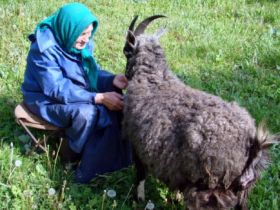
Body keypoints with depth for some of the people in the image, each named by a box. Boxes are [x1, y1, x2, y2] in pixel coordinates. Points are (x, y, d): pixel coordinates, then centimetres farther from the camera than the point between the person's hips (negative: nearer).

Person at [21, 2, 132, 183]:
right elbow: (57, 90, -32)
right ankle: (89, 167, -10)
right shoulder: (45, 49, -29)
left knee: (115, 104, -13)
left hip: (76, 92, 8)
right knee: (85, 113, -34)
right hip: (46, 98, -7)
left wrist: (112, 80, -22)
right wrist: (98, 97, -37)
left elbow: (93, 71, 2)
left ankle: (112, 157, -1)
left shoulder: (80, 43, -6)